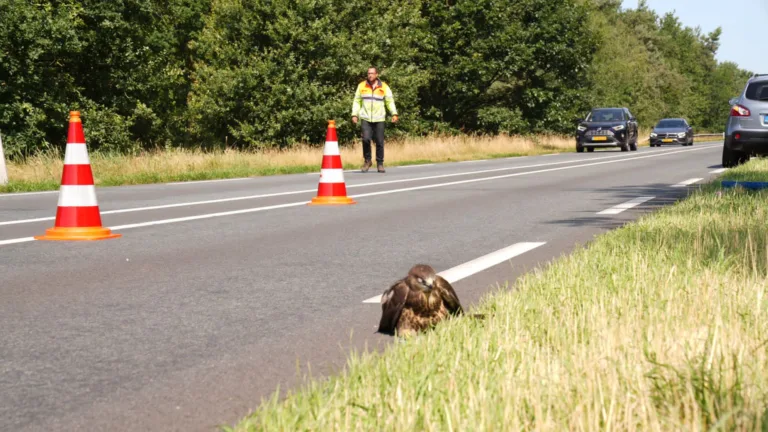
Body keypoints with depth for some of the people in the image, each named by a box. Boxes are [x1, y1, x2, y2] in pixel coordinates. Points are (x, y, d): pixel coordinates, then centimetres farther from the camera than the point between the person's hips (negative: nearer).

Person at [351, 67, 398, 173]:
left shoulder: (384, 87, 2)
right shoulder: (361, 86, 6)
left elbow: (390, 101, 0)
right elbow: (357, 101, 11)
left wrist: (394, 113, -13)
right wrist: (354, 114, 1)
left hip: (379, 119, 0)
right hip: (366, 118, 0)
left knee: (380, 142, 1)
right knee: (366, 139, -15)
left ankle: (380, 163, 16)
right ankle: (367, 160, 5)